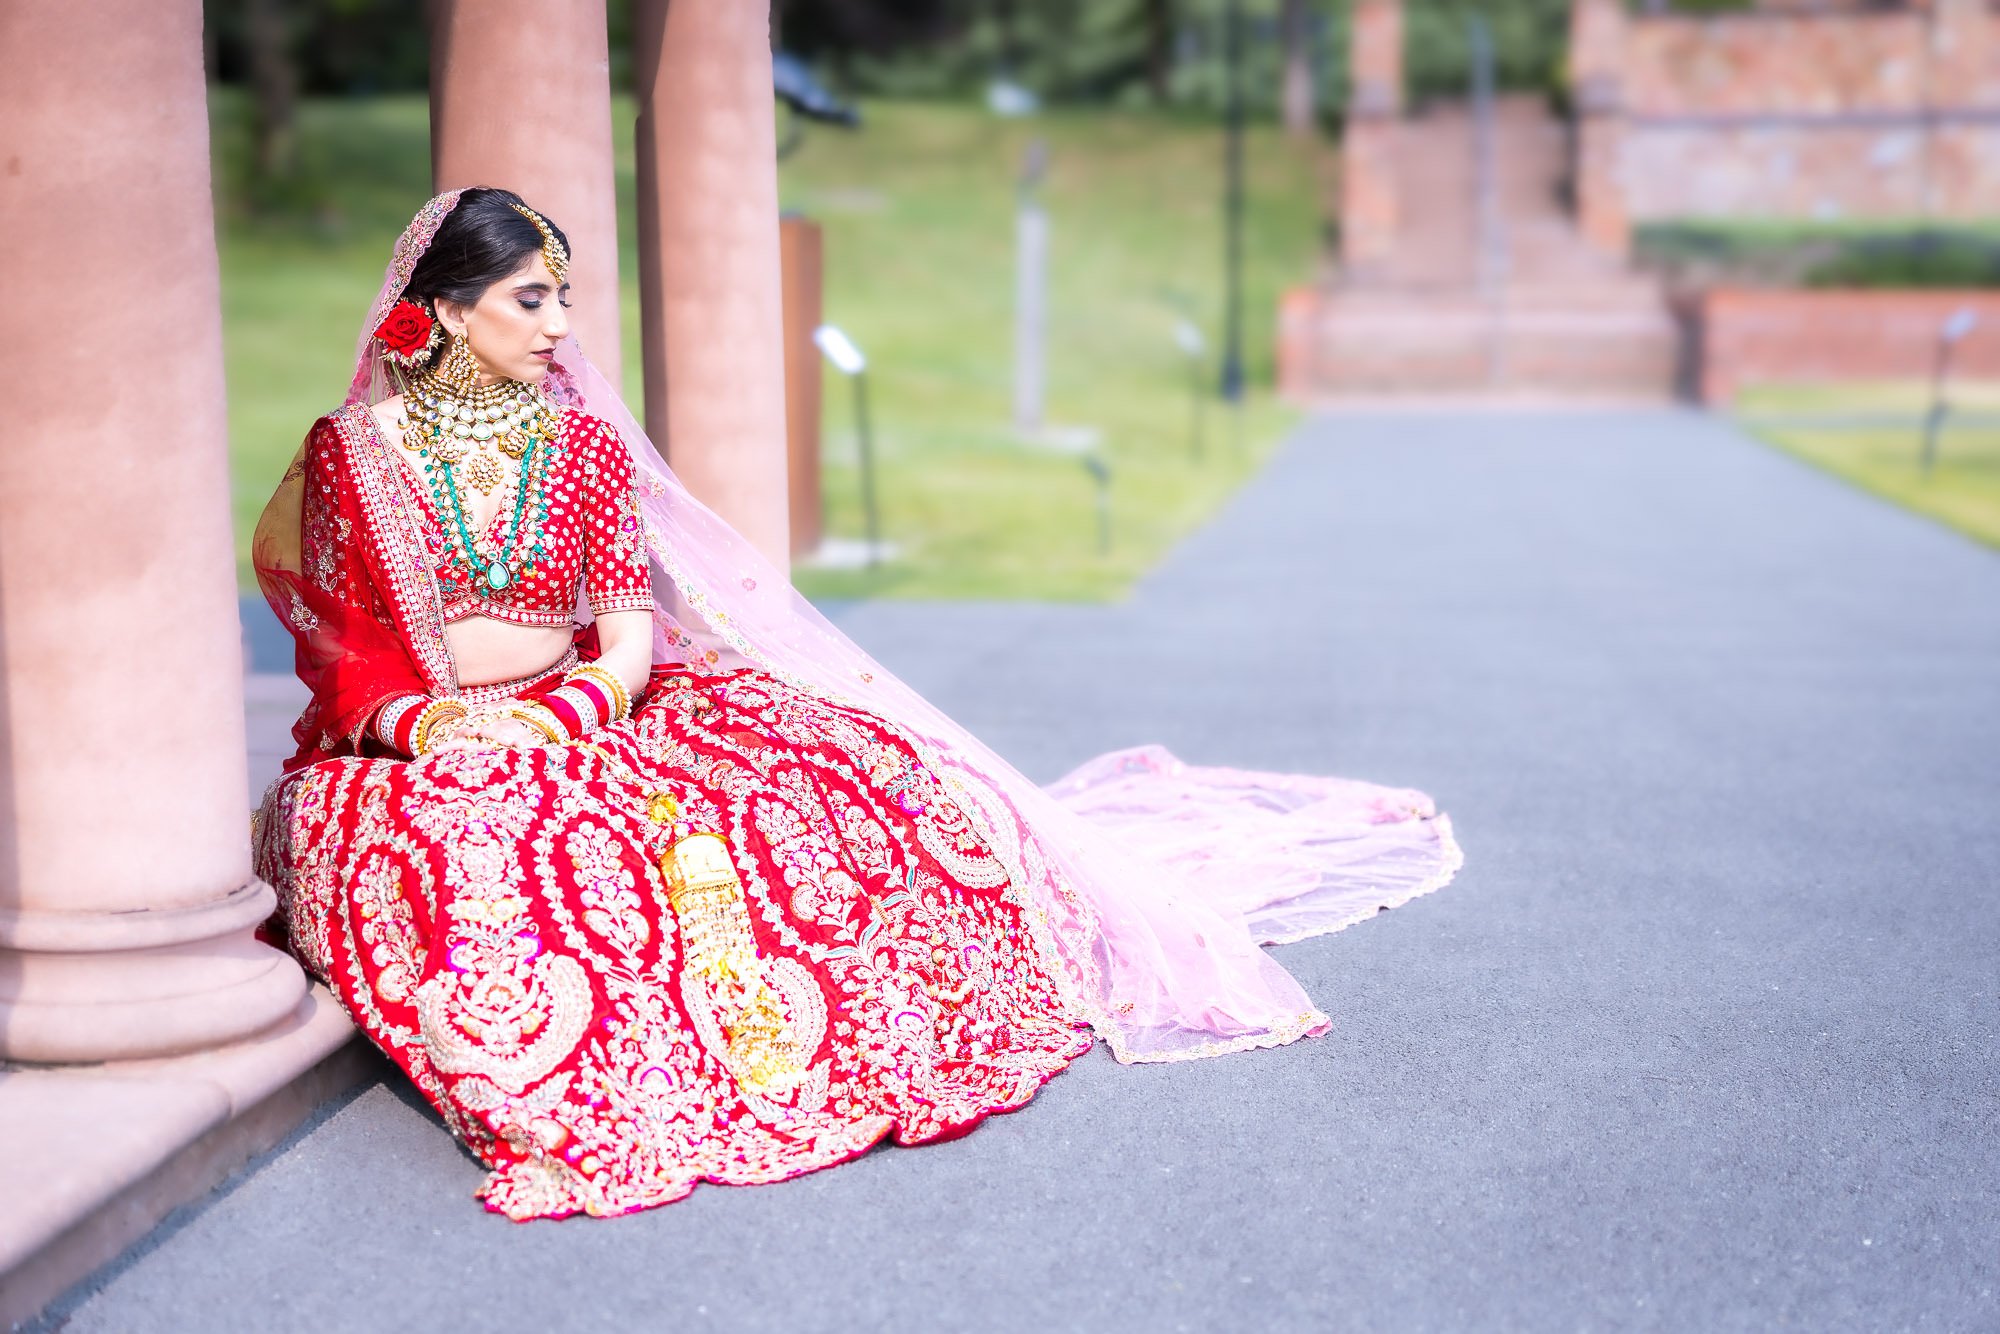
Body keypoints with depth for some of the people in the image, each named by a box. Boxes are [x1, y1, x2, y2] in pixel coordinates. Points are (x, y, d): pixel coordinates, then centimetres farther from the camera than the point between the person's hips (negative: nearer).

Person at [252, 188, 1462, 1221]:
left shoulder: (585, 445, 8)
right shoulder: (351, 455, -1)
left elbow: (628, 631, 2)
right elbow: (340, 665, -3)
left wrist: (575, 705, -19)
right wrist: (429, 723, -23)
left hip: (576, 732, 2)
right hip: (403, 759, -2)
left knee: (784, 743, -20)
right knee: (468, 851, -40)